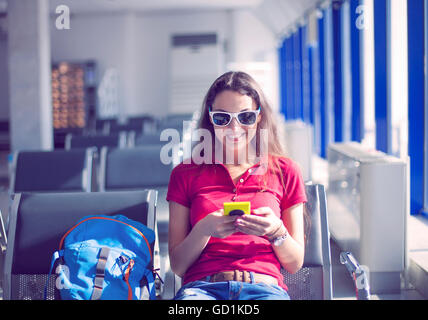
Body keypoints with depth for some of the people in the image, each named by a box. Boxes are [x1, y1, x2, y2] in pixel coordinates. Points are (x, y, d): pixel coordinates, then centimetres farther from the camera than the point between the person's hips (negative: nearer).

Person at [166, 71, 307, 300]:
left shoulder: (284, 171, 16)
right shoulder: (186, 173, 15)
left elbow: (295, 263, 15)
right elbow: (177, 265, 12)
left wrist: (276, 230, -7)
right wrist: (203, 230, -9)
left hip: (264, 288, 0)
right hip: (202, 287, 0)